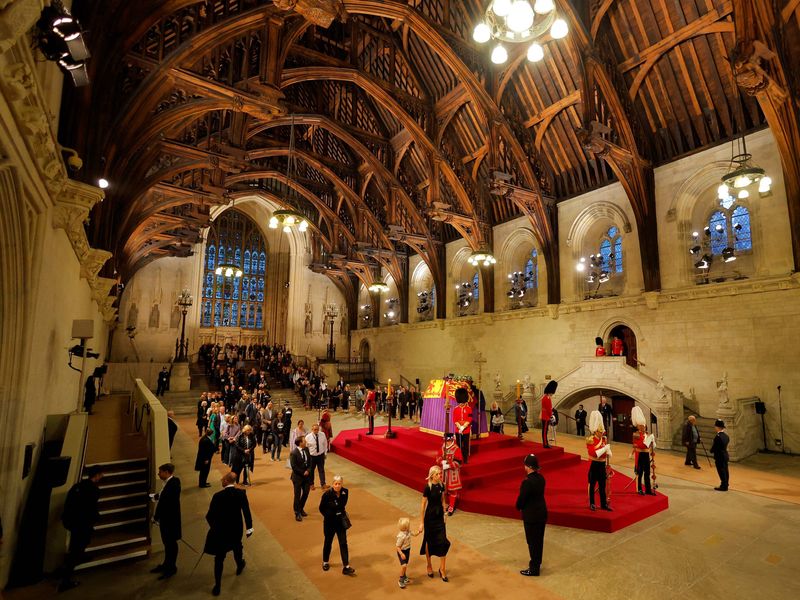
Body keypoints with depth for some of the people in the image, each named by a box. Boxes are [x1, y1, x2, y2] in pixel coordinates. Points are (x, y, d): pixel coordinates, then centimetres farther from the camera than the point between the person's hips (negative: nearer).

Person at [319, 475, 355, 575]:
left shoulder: (345, 492, -11)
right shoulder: (327, 494, -21)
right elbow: (321, 508, -8)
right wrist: (329, 515, -9)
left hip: (340, 521, 2)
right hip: (329, 522, -2)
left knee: (343, 543, 0)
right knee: (328, 542, 17)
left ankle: (346, 567, 7)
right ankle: (325, 562, 40)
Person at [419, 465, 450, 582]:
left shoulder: (441, 486, -4)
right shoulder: (428, 488, -19)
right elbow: (423, 506, -13)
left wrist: (444, 514, 12)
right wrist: (422, 522, -10)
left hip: (439, 516, 4)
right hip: (430, 517, -4)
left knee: (444, 542, 1)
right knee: (429, 541, 12)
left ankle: (442, 568, 17)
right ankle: (429, 566, 34)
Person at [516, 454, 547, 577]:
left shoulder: (527, 481, -28)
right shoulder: (541, 478, -3)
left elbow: (521, 498, -20)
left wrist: (519, 507, 2)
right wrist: (523, 507, 10)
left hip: (531, 515, -8)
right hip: (542, 512, 8)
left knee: (532, 541, 7)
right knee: (539, 539, 20)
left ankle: (534, 569, 20)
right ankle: (537, 563, 37)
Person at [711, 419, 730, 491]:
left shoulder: (718, 437, -24)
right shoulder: (726, 436, 3)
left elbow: (713, 448, -19)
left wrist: (712, 451, 1)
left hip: (719, 457, -9)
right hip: (725, 456, 9)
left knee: (722, 472, 2)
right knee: (725, 471, 17)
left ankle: (723, 486, 10)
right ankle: (725, 485, 27)